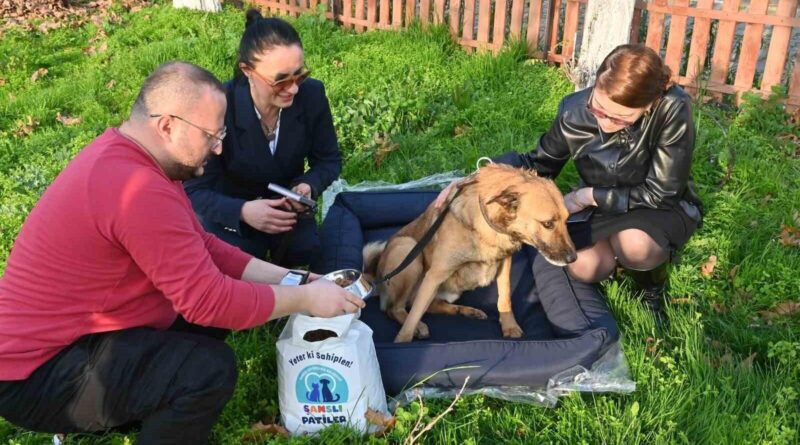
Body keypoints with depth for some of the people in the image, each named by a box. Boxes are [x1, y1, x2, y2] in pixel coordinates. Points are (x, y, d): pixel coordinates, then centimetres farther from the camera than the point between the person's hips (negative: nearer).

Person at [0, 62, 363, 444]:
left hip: (63, 331, 10)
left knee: (212, 318, 9)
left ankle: (118, 412, 12)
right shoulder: (139, 188, -30)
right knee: (210, 368, -24)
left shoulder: (125, 156, 3)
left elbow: (201, 247, 7)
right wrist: (305, 299, -16)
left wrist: (287, 279, 1)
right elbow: (209, 299, -28)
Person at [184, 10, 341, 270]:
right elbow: (194, 190, -21)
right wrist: (242, 211, -40)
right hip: (230, 214, -2)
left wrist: (308, 186, -27)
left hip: (286, 208, 3)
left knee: (306, 250, -21)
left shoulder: (312, 95, -18)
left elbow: (329, 160, -4)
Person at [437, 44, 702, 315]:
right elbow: (538, 165, -7)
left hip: (663, 208, -2)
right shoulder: (575, 110, -21)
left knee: (633, 242, -35)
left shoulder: (673, 109, -32)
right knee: (581, 267, -24)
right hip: (603, 206, 3)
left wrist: (589, 195, -22)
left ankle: (654, 289, 0)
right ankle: (619, 253, 11)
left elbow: (660, 194, -24)